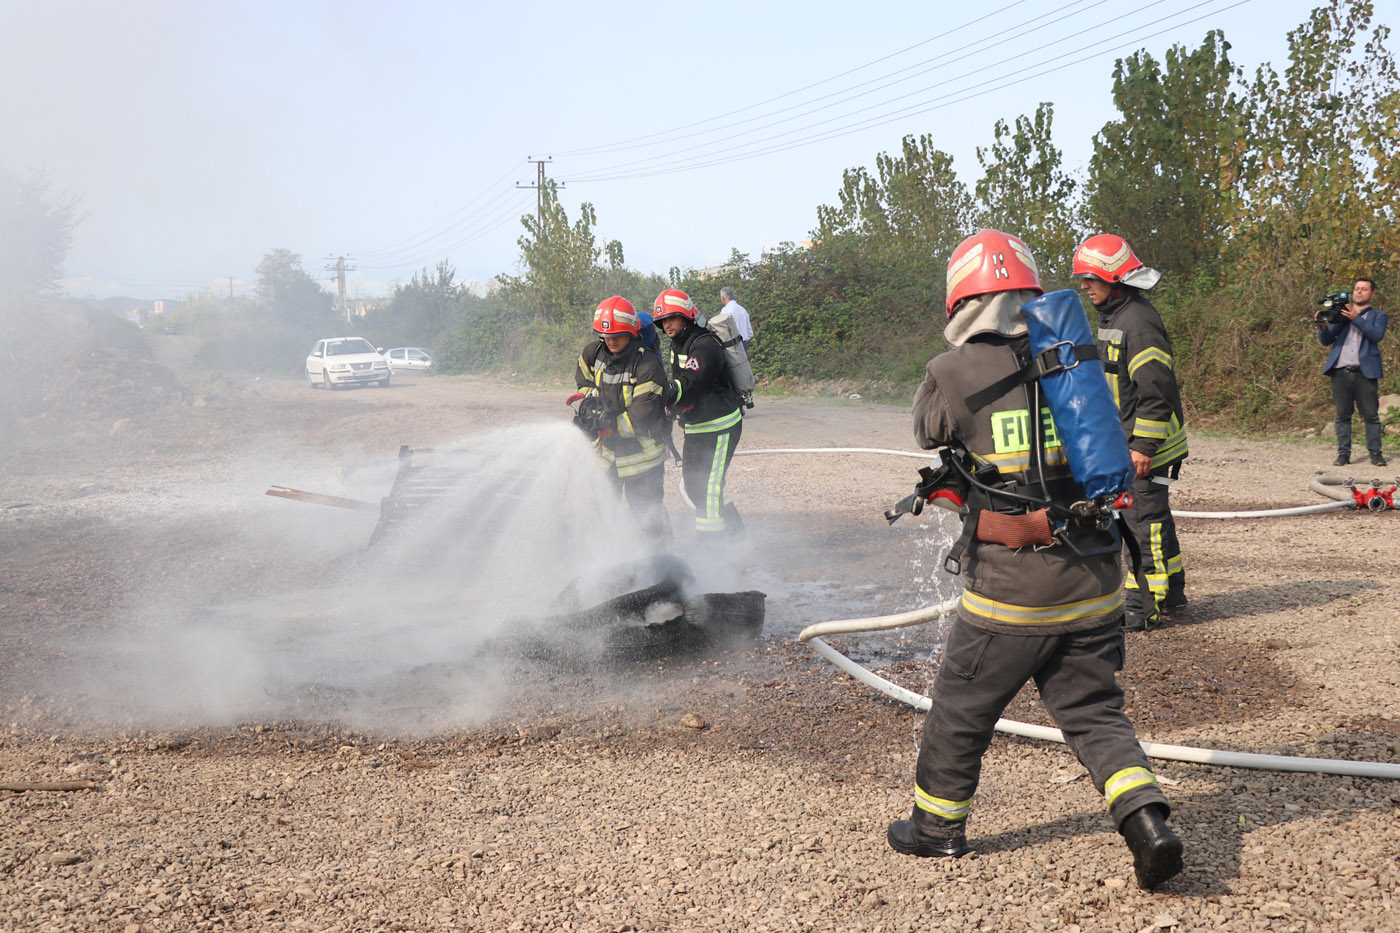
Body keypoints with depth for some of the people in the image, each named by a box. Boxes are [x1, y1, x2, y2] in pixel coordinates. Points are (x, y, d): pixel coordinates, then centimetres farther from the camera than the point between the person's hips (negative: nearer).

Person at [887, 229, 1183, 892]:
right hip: (1094, 582, 4)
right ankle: (1147, 823, 0)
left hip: (1010, 589, -4)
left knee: (960, 711, 15)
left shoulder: (957, 372, -12)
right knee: (1094, 712, 16)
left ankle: (937, 827, 32)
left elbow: (927, 431, 8)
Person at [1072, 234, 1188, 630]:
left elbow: (1155, 390, -23)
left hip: (1146, 446, -10)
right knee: (1152, 516, 17)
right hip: (1128, 442, 10)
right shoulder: (1113, 317, 14)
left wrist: (1144, 445, -23)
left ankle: (1143, 605, -1)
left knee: (1143, 518, -6)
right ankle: (1171, 591, 28)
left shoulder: (1138, 322, -19)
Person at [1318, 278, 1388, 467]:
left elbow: (1377, 335, -6)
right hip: (1341, 372, 2)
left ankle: (1375, 453, 4)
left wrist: (1356, 318, -16)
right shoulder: (1341, 314, 21)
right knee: (1342, 415, 2)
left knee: (1371, 415, -2)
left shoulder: (1379, 316, 15)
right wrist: (1323, 326, -8)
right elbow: (1326, 341, 13)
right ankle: (1343, 454, 5)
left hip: (1365, 372, -2)